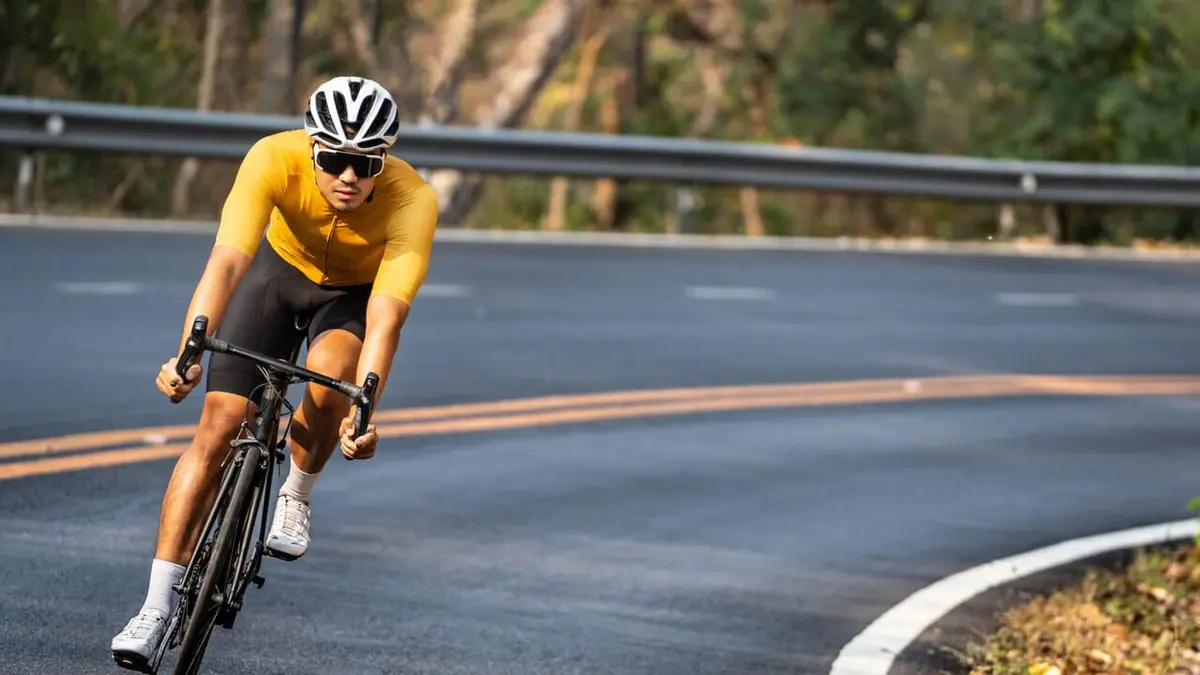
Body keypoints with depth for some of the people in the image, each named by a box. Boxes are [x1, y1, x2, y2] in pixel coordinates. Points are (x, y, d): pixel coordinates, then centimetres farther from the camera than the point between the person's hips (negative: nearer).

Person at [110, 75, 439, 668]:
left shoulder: (412, 201, -35)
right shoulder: (275, 159, -35)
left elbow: (386, 314, -43)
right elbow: (227, 261, -43)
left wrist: (364, 411, -56)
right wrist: (189, 353, -58)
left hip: (357, 292, -1)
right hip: (282, 269, 1)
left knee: (328, 376, -33)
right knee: (219, 425, -12)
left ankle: (296, 497, -1)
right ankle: (157, 608, -8)